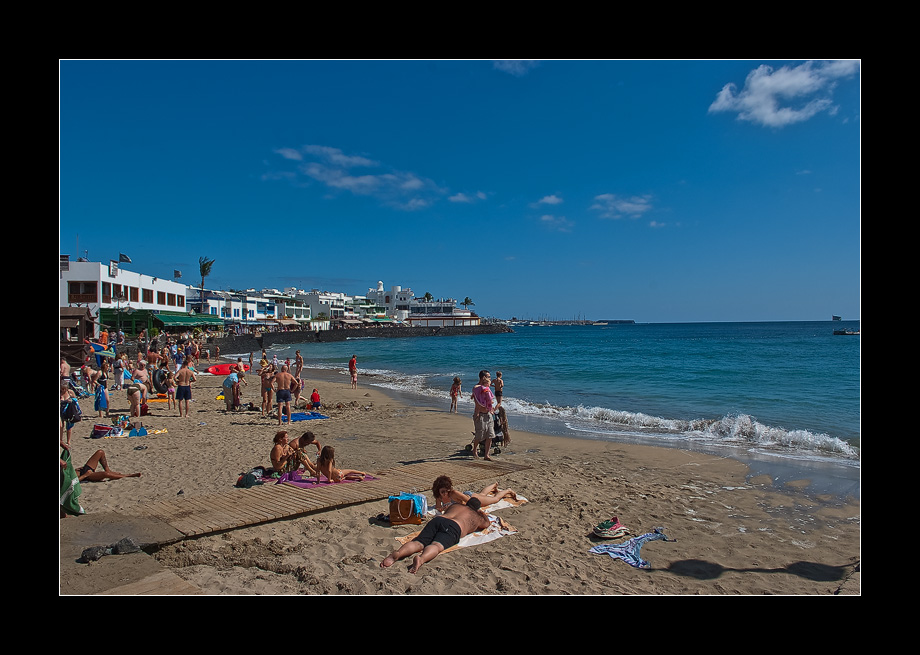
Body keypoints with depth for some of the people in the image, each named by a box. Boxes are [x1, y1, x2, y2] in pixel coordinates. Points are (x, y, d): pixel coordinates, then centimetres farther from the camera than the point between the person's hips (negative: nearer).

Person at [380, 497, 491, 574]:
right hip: (454, 527, -4)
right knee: (436, 545, -29)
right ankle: (421, 559, -62)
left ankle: (397, 553, -46)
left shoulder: (455, 505, 42)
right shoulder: (476, 517, 33)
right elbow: (486, 523, 54)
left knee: (417, 543, -16)